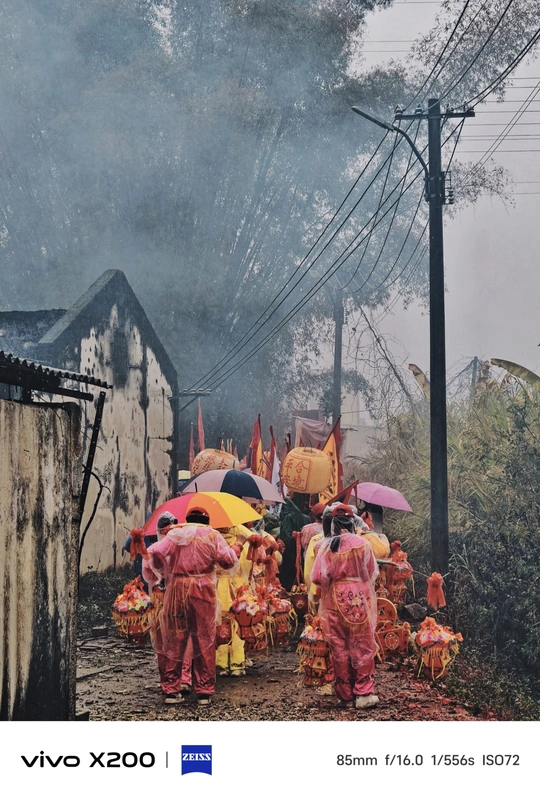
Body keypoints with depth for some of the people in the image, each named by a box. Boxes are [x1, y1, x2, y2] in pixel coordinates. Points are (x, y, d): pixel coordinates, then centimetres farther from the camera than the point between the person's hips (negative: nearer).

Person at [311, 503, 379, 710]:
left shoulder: (326, 546, -6)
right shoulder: (361, 543, -8)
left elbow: (318, 578, -9)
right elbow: (372, 573, 1)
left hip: (334, 600, 1)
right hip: (359, 599, -1)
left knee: (339, 648, 10)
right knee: (362, 647, 6)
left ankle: (344, 694, 15)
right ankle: (363, 693, 3)